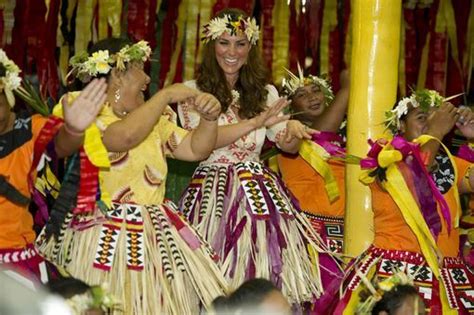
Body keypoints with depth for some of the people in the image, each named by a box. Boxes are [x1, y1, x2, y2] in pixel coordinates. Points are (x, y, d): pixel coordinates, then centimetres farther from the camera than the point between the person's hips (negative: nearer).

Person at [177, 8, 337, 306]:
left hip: (258, 190, 3)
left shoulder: (265, 92, 14)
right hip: (213, 190, -3)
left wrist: (294, 129, -14)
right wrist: (256, 122, -20)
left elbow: (289, 145, 11)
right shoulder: (192, 91, 3)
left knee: (267, 274, -9)